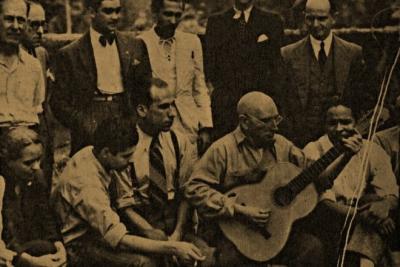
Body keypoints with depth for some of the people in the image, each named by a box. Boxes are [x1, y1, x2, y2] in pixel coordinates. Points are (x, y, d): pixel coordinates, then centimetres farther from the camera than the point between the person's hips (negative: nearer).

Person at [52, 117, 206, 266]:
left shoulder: (91, 152, -4)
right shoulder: (88, 184, -30)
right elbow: (118, 239, -32)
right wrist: (172, 248, -35)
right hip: (78, 245, -9)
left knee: (158, 238, -2)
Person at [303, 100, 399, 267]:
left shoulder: (372, 151, 7)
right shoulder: (313, 151, -1)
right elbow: (322, 203, -11)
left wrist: (383, 206, -25)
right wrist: (362, 215, -26)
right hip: (332, 225, -2)